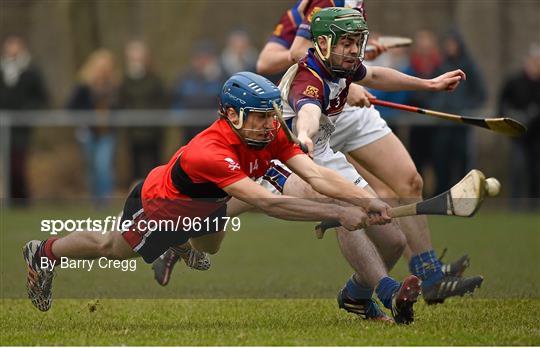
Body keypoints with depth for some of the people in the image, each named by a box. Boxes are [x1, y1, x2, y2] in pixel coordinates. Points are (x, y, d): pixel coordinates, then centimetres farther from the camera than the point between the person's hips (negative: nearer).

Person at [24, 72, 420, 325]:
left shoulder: (272, 136, -26)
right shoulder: (210, 152, -48)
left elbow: (316, 174, -35)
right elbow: (267, 203, -55)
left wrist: (368, 201, -50)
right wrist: (337, 213, -60)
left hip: (202, 205, 6)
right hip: (157, 205, -6)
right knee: (113, 249, 21)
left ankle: (174, 249, 63)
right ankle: (43, 253, 47)